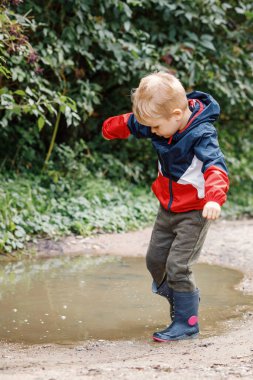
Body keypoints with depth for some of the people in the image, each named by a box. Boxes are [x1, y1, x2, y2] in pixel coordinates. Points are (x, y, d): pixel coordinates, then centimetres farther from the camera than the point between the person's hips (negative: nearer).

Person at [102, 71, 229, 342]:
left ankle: (187, 322, 1)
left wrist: (214, 198, -60)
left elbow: (215, 167, -43)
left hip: (194, 212, -8)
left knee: (177, 266, -12)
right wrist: (110, 129, 30)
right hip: (167, 208, 8)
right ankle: (178, 296, 38)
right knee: (155, 260, 14)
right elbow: (129, 123, 13)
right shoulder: (162, 123, -7)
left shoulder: (202, 135, -28)